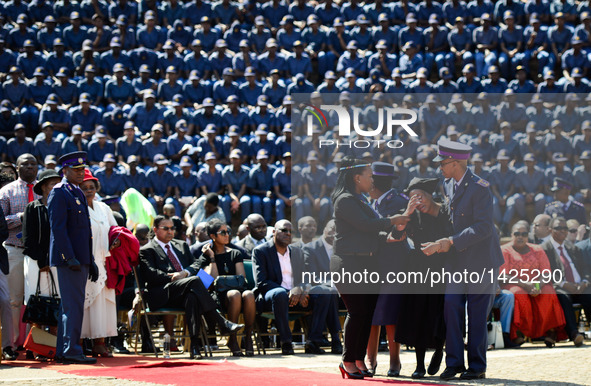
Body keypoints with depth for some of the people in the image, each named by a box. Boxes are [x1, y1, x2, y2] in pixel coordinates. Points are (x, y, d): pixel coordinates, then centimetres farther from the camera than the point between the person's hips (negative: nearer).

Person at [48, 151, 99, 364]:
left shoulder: (78, 193, 19)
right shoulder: (59, 193, -9)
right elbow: (58, 228, -17)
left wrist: (90, 261, 19)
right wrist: (70, 258, -21)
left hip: (81, 259, 9)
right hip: (69, 258, -9)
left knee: (70, 306, 10)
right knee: (74, 305, -11)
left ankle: (63, 352, 14)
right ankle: (71, 350, -10)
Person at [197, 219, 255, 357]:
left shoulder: (235, 254, 20)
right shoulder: (205, 258, 11)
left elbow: (242, 278, 10)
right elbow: (214, 279, -3)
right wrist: (212, 257, -2)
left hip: (236, 288, 3)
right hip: (218, 296, -3)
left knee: (248, 294, -35)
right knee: (235, 294, -38)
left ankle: (248, 337, -29)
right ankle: (232, 339, -30)